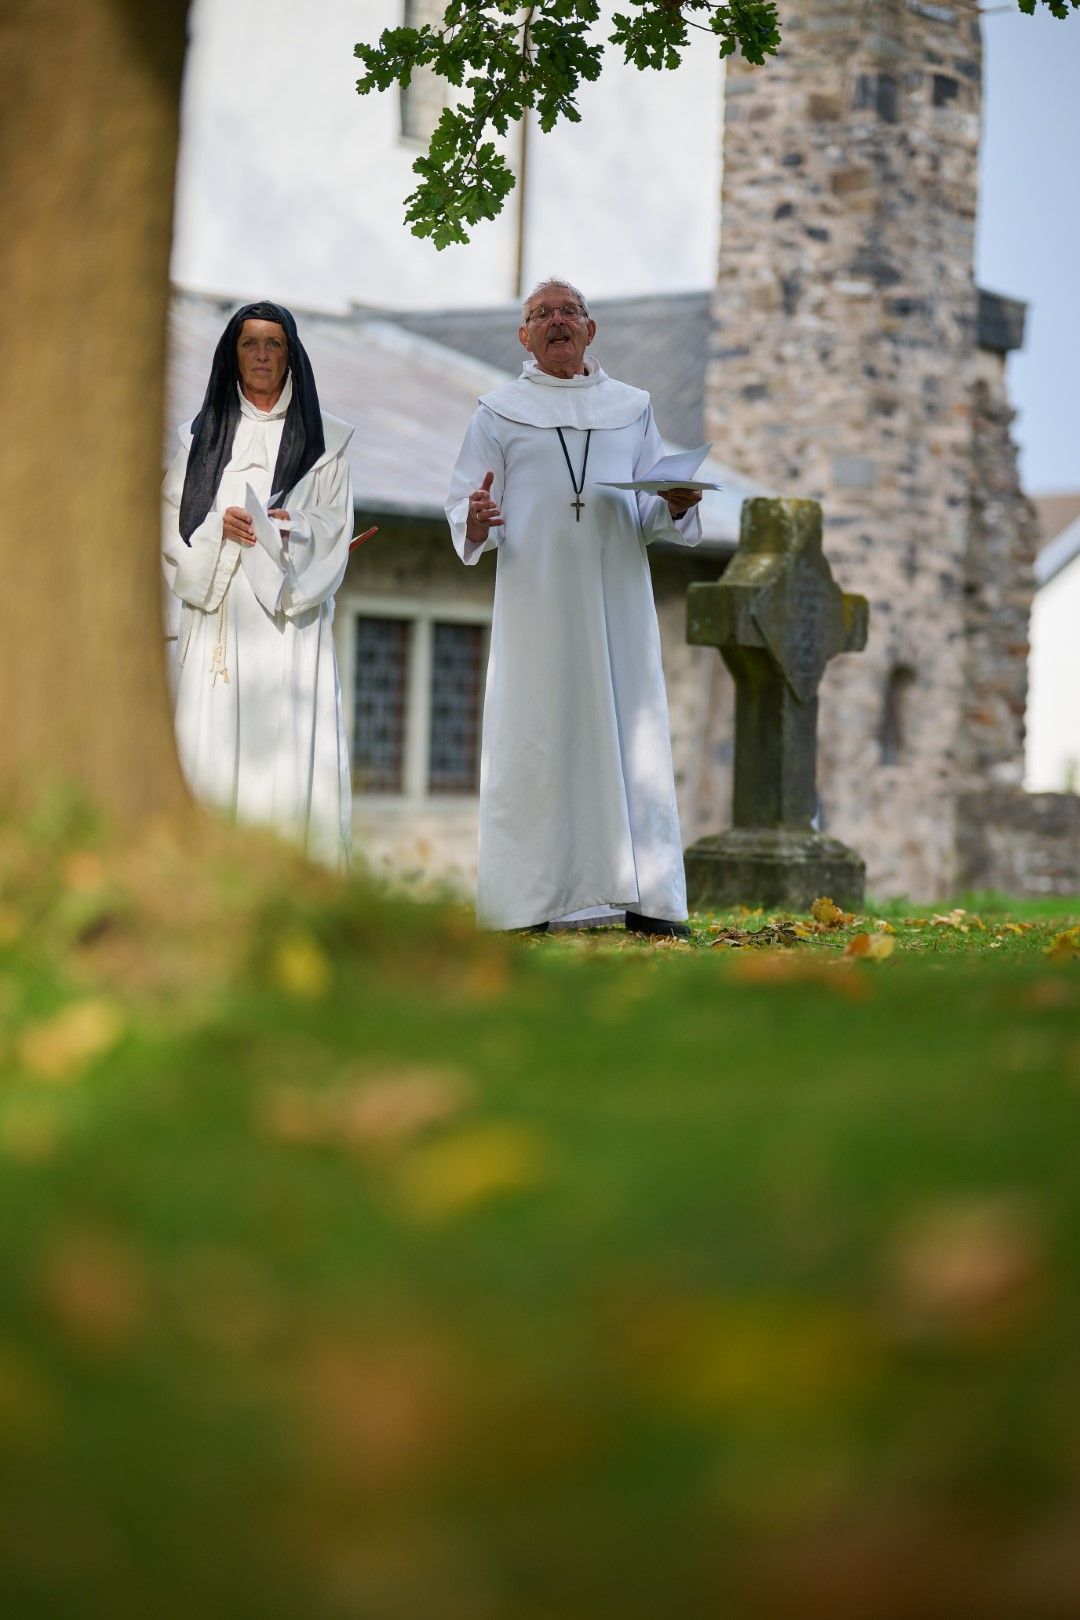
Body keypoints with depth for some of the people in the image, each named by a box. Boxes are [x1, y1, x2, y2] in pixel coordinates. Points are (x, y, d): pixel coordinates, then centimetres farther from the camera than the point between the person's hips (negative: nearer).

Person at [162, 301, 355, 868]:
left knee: (290, 740, -11)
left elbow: (335, 526, 7)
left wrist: (294, 527, -13)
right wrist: (218, 526, -9)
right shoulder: (201, 433, 16)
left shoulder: (322, 437, 14)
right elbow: (172, 522, 10)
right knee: (211, 743, -9)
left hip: (290, 613, -1)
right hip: (217, 612, 1)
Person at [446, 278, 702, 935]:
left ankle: (643, 897, 0)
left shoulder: (632, 408, 15)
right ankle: (527, 900, -2)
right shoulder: (500, 411, 8)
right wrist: (475, 524, -20)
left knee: (630, 733, -2)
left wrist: (675, 506, -9)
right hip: (536, 600, -2)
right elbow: (464, 502, 3)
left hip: (617, 595, 2)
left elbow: (652, 515, 14)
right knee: (534, 737, -4)